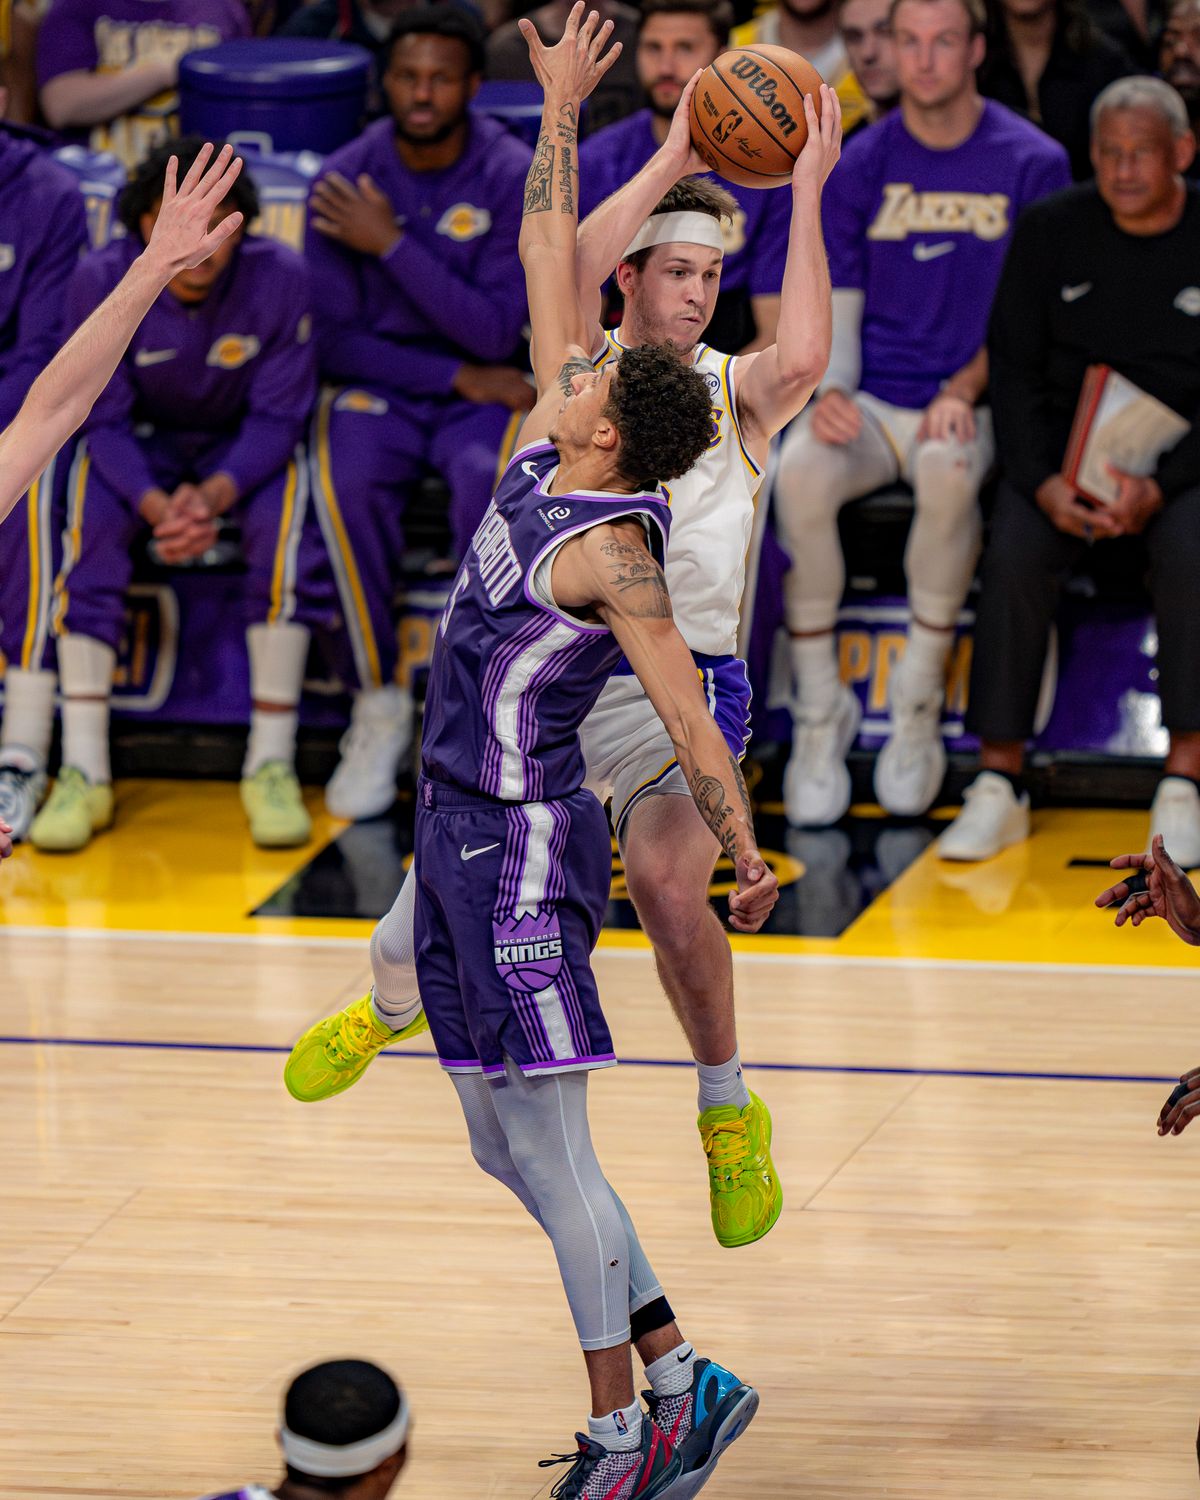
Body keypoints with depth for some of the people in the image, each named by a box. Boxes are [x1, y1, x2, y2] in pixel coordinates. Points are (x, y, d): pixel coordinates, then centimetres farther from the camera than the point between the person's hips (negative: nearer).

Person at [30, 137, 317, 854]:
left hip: (245, 449, 0)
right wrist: (156, 506, -36)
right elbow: (104, 422, -17)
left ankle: (272, 766, -22)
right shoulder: (102, 281, -22)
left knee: (285, 525, -31)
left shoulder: (280, 278, -23)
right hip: (139, 445, 0)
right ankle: (84, 773, -26)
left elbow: (276, 419, -17)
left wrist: (213, 497, -36)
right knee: (88, 526, -30)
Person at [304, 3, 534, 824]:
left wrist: (394, 245, -20)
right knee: (346, 482, -33)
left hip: (479, 387, -1)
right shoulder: (345, 179, -4)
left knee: (488, 479, -35)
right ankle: (378, 707, -18)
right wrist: (458, 377, -12)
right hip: (378, 384, 1)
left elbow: (496, 333, -15)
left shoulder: (514, 178, -8)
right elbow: (334, 344, -3)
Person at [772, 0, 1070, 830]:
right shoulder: (862, 164, 9)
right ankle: (820, 709, -16)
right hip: (870, 402, 2)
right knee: (800, 471, -32)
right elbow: (838, 308, 9)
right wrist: (829, 388, -12)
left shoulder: (1032, 163, 1)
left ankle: (920, 700, -20)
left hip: (972, 403, -2)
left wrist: (964, 391, -15)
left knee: (948, 470, -38)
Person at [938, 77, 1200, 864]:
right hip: (1063, 446, 2)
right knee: (1015, 555, -26)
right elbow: (1015, 366, 3)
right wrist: (1043, 481, -13)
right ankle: (1000, 784, -21)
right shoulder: (1052, 230, 2)